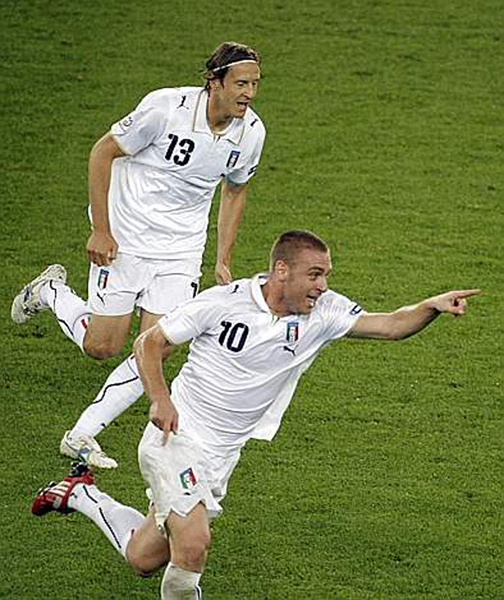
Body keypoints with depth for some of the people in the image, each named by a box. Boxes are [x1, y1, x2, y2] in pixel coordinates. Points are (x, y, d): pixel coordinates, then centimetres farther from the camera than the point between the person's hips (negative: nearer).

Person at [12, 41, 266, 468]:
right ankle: (51, 292, 29)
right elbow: (103, 153, -11)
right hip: (125, 239, -4)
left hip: (181, 249, 4)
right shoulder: (167, 107, -22)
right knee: (101, 346, -1)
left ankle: (82, 436, 8)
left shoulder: (251, 132, -6)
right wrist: (101, 230, -13)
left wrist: (223, 262, 10)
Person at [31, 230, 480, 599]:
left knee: (145, 558, 14)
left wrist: (432, 307, -33)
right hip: (175, 437, -6)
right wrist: (160, 398, -21)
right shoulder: (223, 303, -16)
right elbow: (150, 342, -6)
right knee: (193, 544, -27)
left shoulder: (322, 313, -5)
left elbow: (391, 325, -13)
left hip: (221, 457, 6)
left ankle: (83, 494, 38)